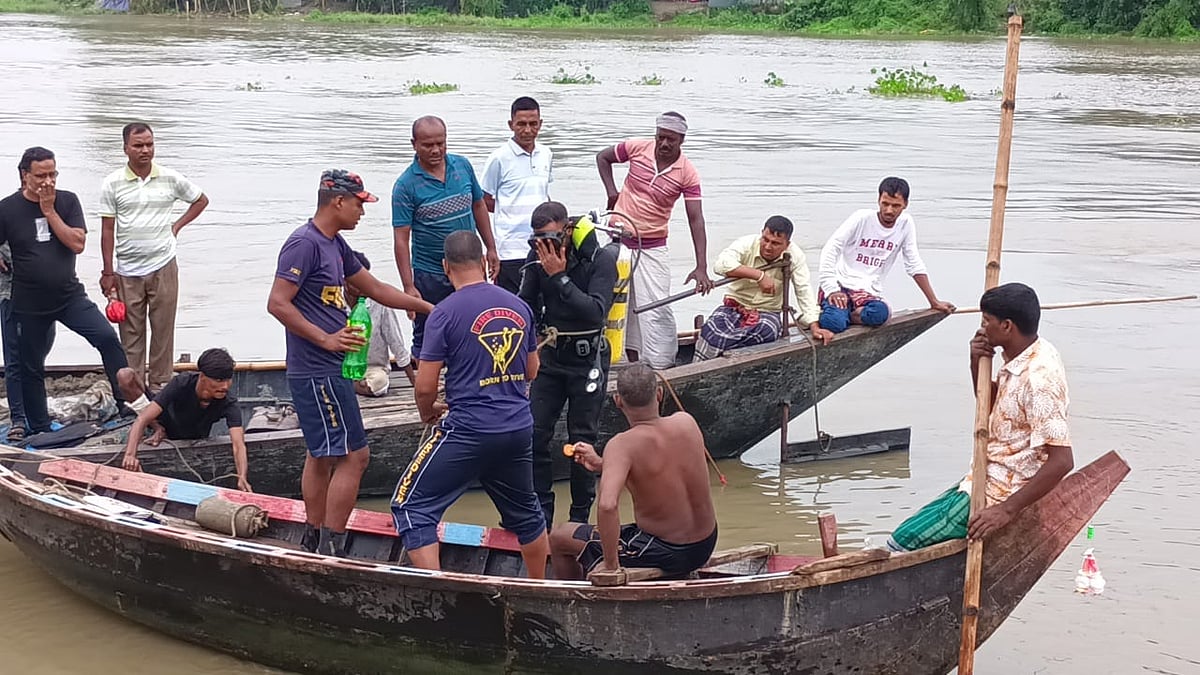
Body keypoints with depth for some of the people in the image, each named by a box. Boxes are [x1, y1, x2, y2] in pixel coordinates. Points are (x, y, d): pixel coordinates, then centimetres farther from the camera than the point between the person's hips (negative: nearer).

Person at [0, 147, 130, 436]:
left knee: (107, 338, -20)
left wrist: (49, 211, -15)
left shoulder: (67, 201, -2)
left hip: (70, 296, 1)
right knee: (31, 367, 9)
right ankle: (39, 430, 22)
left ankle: (127, 403, -14)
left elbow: (78, 243, -12)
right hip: (29, 305, 0)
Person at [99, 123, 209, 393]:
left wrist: (177, 225, 5)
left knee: (163, 330, 5)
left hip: (163, 267, 1)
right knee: (130, 332, 4)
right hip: (127, 271, 0)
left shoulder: (171, 179, 0)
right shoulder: (112, 184, -3)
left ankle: (160, 385, 15)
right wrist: (107, 272, -3)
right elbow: (107, 230, -1)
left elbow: (201, 200, 17)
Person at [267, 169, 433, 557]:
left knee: (322, 455, 16)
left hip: (325, 371, 11)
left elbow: (374, 288, 23)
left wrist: (428, 308, 23)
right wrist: (326, 339, -24)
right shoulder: (305, 243, -16)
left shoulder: (334, 245, 14)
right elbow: (277, 303, -21)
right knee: (354, 455, -8)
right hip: (318, 373, -11)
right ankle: (331, 549, -3)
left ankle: (313, 544, 25)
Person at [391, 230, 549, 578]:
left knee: (410, 506, 2)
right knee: (524, 511, 25)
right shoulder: (520, 306, 5)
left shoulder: (445, 312, -11)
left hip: (467, 431, -6)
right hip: (519, 429, 6)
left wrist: (428, 413, 11)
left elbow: (425, 386, -10)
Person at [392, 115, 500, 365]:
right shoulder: (406, 185, -14)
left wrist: (491, 249, 11)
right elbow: (401, 239, -15)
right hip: (430, 276, -4)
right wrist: (408, 286, -21)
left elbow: (478, 206, 14)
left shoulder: (462, 166, 1)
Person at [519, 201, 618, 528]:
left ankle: (580, 518, 12)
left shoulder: (601, 259, -17)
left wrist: (559, 277, -30)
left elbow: (596, 312, -28)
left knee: (582, 440, -1)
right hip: (551, 355, 4)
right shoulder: (539, 258, -3)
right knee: (534, 433, -3)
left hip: (587, 358, -4)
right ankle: (541, 512, 8)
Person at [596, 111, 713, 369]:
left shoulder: (687, 173, -13)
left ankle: (661, 365, -1)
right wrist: (611, 191, -2)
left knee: (655, 307, -7)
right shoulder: (637, 148, -8)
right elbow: (603, 157, 12)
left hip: (652, 246, -2)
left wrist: (701, 267, -25)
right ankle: (634, 359, 24)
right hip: (618, 238, 2)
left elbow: (695, 219, -17)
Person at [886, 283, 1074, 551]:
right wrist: (977, 363, 1)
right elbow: (988, 403, 21)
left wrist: (1008, 509, -29)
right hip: (987, 482, 10)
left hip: (997, 496, -10)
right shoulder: (1024, 356, 4)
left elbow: (1062, 461, -31)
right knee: (913, 528, 21)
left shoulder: (1038, 379, -27)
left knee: (900, 544, -9)